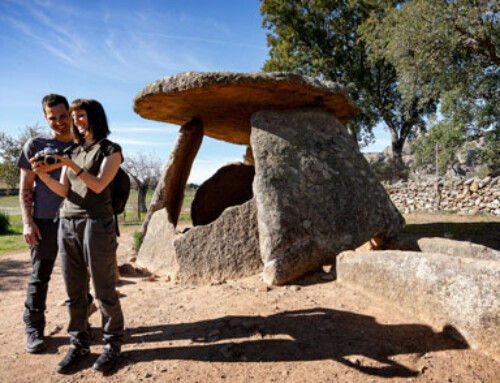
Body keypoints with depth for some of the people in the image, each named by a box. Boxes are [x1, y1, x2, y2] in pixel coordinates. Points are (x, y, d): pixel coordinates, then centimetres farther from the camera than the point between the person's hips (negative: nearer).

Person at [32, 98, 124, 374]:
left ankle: (112, 345, 13)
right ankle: (79, 344, 19)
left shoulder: (110, 150, 3)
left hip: (96, 224, -5)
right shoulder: (72, 151, 18)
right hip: (67, 224, 5)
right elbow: (63, 191, 10)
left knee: (104, 291, -1)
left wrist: (73, 165, -19)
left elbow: (98, 185, -10)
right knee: (74, 291, 7)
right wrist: (43, 175, -6)